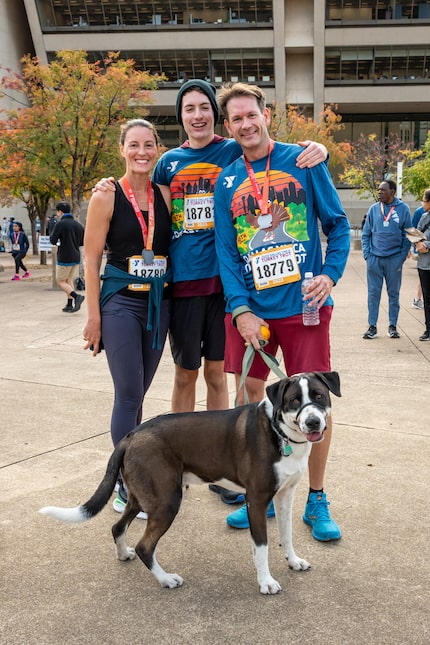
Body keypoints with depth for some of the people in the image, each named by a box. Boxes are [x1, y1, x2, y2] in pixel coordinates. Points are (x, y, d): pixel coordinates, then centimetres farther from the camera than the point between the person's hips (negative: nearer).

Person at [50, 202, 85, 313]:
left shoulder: (61, 224, -13)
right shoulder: (78, 224, 7)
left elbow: (53, 241, -12)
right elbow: (82, 242, 14)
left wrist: (52, 234, 7)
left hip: (64, 258, -7)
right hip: (76, 257, 7)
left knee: (60, 281, 4)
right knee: (69, 280, 16)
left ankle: (76, 296, -15)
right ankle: (69, 305, 14)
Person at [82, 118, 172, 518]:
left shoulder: (166, 194, 6)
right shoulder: (106, 198, -6)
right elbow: (91, 260, -6)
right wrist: (93, 316, -9)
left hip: (159, 302, 4)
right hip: (120, 301, -4)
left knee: (137, 394, 12)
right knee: (129, 394, -5)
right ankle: (126, 488, 7)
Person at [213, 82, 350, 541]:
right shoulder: (227, 182, 8)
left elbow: (337, 224, 4)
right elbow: (225, 251, 4)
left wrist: (330, 274, -13)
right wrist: (240, 309, -8)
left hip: (304, 306, -2)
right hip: (249, 308, 3)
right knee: (249, 395, 7)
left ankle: (316, 501, 18)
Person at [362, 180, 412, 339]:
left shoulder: (403, 209, 0)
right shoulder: (373, 209, 5)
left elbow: (407, 235, 2)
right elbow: (366, 234, 8)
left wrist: (402, 256, -6)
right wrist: (367, 253, -3)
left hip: (394, 259, -1)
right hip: (374, 259, 1)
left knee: (394, 293, 7)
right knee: (373, 293, 3)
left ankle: (393, 326, 17)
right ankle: (372, 326, 10)